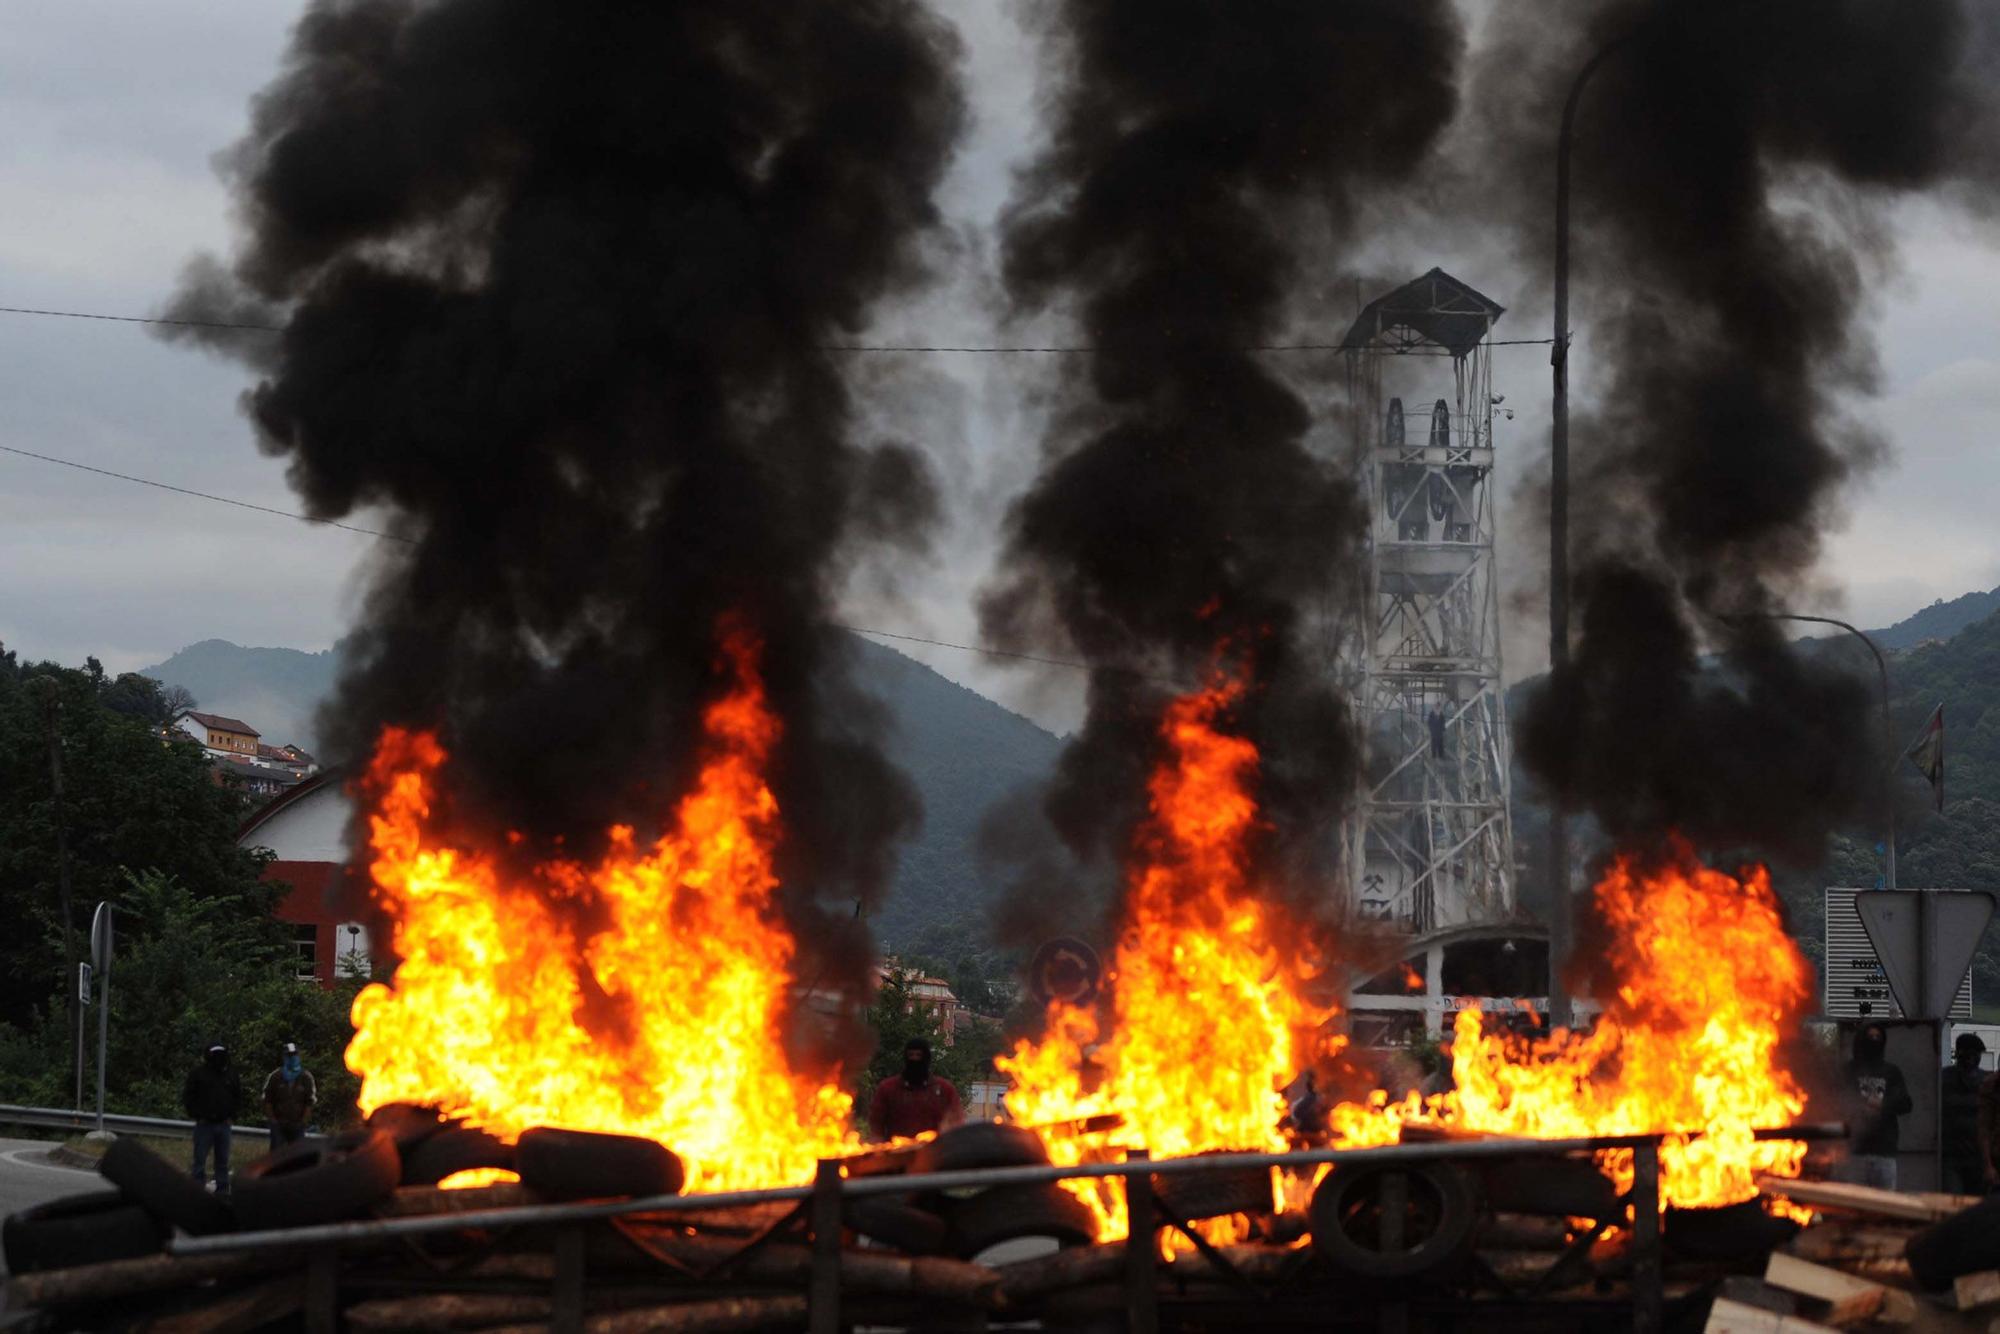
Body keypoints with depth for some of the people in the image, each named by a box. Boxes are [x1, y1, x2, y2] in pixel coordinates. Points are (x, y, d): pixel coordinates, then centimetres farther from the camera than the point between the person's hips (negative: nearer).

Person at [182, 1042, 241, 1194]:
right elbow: (187, 1096, -1)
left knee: (223, 1160, 7)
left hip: (223, 1123, 3)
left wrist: (231, 1115, 7)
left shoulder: (231, 1073, 7)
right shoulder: (198, 1073, -4)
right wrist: (196, 1115, -7)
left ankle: (222, 1189, 13)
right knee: (200, 1159, -2)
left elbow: (238, 1096, 18)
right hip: (204, 1123, -3)